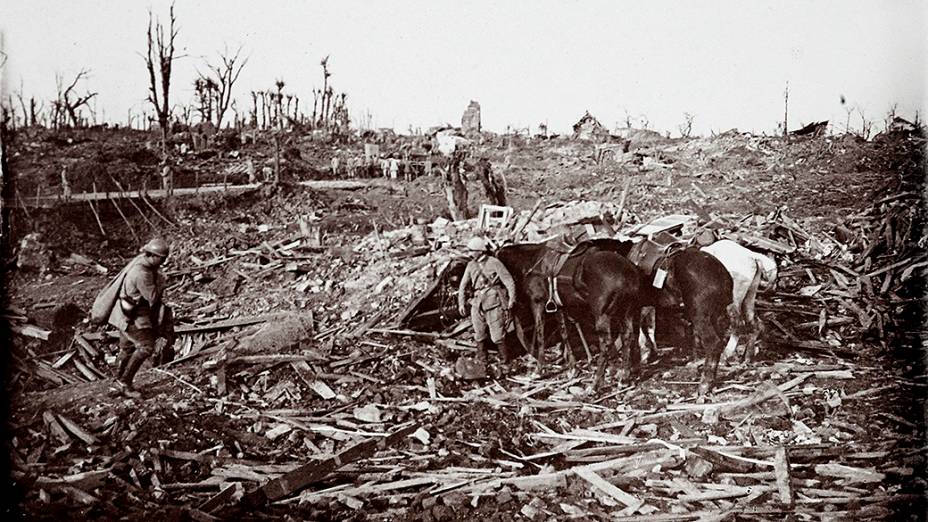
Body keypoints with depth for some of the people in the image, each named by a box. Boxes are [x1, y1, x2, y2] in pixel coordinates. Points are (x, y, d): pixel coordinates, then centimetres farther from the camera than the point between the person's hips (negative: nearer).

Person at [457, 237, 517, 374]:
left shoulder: (494, 263, -8)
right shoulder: (471, 265, 9)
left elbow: (508, 280, -6)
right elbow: (463, 285, 14)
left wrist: (512, 298, -12)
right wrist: (461, 303, 7)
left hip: (493, 303, -5)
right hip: (478, 304, 5)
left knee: (497, 336, -6)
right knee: (480, 336, 10)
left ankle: (507, 361, 10)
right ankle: (481, 364, 22)